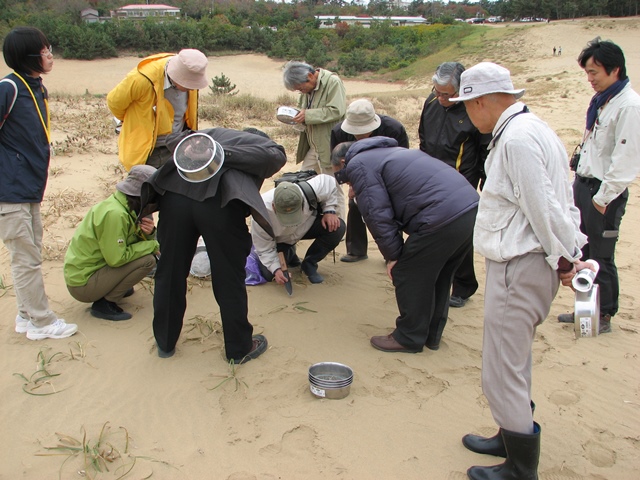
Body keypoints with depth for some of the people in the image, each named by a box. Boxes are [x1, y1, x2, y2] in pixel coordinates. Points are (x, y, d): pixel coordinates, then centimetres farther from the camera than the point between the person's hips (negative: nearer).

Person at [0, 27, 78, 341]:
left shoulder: (37, 89, 11)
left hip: (29, 190, 8)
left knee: (31, 256, 15)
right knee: (26, 259, 0)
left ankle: (27, 316, 27)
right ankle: (42, 323, 10)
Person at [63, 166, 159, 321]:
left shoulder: (126, 207, 3)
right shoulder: (114, 214, -25)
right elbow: (116, 259, -26)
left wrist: (149, 233, -12)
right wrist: (152, 245, -17)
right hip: (82, 285, -9)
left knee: (146, 250, 7)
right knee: (147, 260, -20)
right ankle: (105, 304, -11)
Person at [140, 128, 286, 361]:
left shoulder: (215, 133, 36)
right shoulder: (272, 149, 26)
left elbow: (175, 141, 23)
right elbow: (271, 156, 1)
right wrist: (224, 154, 0)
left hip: (176, 192, 4)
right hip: (220, 201, -4)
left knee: (170, 273, 17)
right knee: (229, 279, 11)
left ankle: (165, 342, 35)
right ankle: (239, 348, 26)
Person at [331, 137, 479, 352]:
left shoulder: (358, 165, 2)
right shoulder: (385, 152, 31)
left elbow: (378, 215, -6)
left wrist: (393, 256, 4)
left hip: (442, 219, -10)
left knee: (408, 276, 7)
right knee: (438, 278, 23)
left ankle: (409, 338, 20)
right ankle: (431, 335, 35)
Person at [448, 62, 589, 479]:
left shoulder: (516, 139, -21)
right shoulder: (530, 129, 13)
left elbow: (543, 207, -22)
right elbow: (562, 199, 13)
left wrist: (565, 258, -11)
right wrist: (571, 251, 9)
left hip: (520, 269, -11)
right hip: (524, 265, 11)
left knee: (503, 374, 1)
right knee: (513, 363, 24)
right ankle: (512, 438, 42)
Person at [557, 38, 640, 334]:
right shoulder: (601, 100, 10)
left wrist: (602, 198, -17)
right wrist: (580, 183, 13)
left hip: (603, 193, -8)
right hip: (583, 184, 9)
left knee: (601, 258, 4)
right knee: (583, 252, 17)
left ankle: (604, 316, 20)